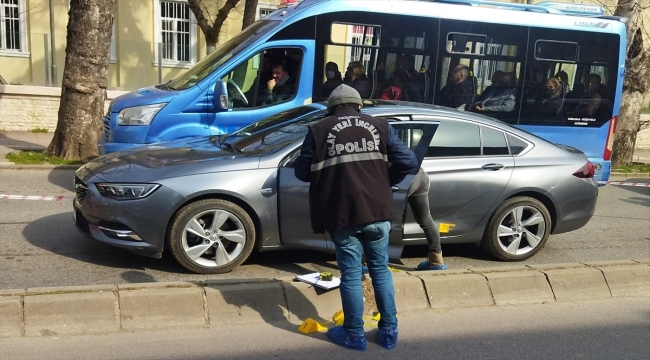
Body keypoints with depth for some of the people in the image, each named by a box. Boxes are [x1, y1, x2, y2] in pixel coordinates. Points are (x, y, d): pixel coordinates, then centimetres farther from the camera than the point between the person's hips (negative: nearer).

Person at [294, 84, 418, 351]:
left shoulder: (318, 130, 3)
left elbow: (302, 172, 4)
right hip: (377, 211, 2)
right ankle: (389, 332, 23)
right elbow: (408, 162, 3)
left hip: (342, 214, -2)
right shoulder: (380, 126, 8)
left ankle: (354, 335, 19)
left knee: (351, 274, 8)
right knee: (380, 269, 16)